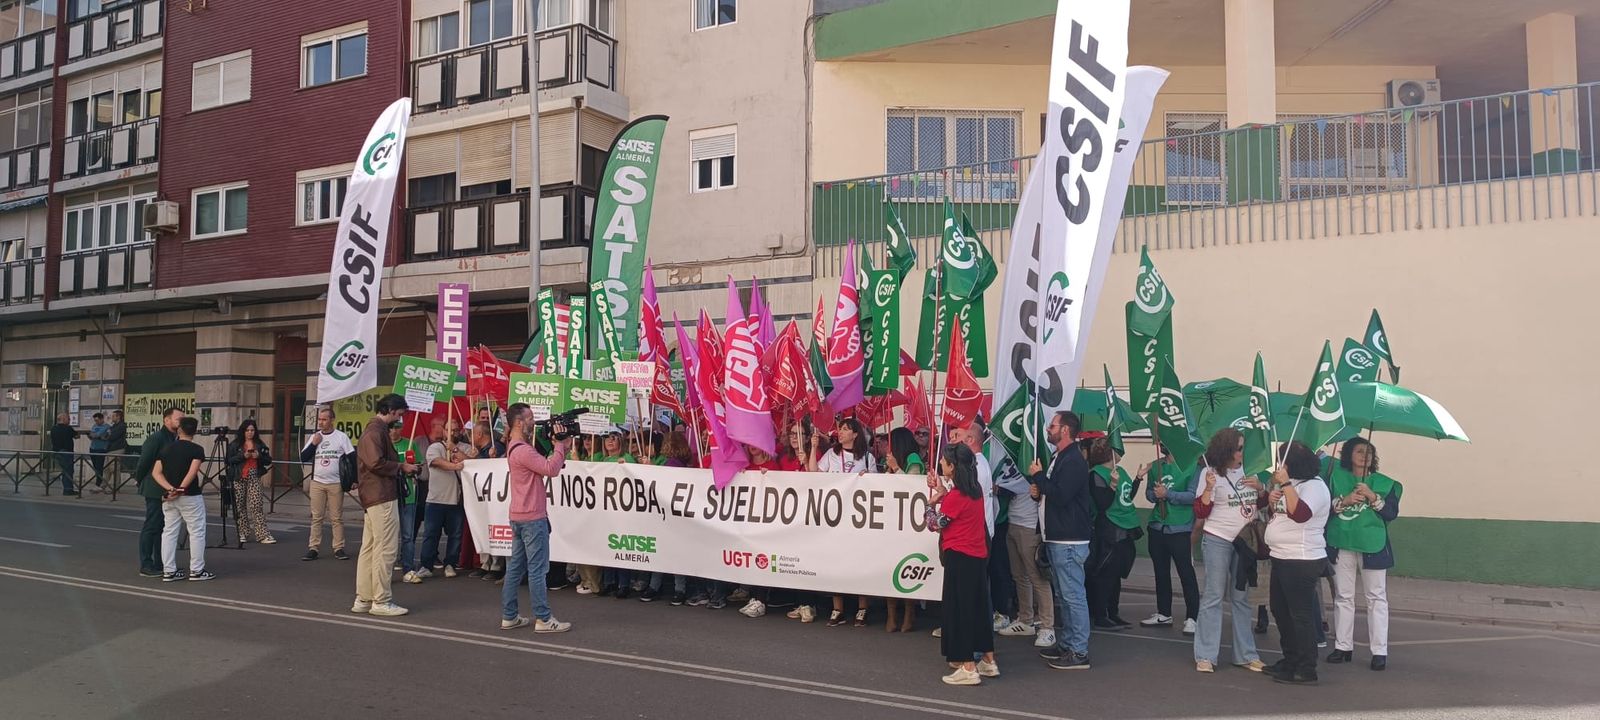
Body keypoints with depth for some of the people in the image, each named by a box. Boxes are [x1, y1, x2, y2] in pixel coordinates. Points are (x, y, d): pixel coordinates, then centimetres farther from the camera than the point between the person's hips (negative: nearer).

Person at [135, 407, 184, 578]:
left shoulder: (176, 439, 9)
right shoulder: (156, 438, -14)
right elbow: (143, 462, -11)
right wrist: (141, 482, 0)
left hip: (168, 491, 8)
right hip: (155, 491, -8)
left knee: (163, 527, 12)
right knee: (151, 526, -2)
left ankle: (160, 564, 19)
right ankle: (145, 566, 4)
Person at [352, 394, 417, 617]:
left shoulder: (376, 430, 21)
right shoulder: (376, 431, -12)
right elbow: (376, 463, -24)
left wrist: (400, 466, 12)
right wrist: (401, 467, -12)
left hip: (374, 498, 11)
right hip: (382, 497, -11)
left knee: (369, 548, 13)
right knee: (386, 549, -7)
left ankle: (363, 599, 19)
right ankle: (381, 601, -3)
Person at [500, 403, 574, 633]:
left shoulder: (516, 448, 16)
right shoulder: (523, 450, -17)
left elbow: (545, 466, 13)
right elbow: (551, 469, -23)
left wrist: (562, 448, 3)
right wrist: (560, 444, -11)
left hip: (519, 517, 10)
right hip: (533, 518, -10)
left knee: (516, 567, 12)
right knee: (537, 569, -5)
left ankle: (509, 617, 16)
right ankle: (543, 619, -1)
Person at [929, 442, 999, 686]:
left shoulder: (956, 495, -17)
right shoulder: (976, 490, 6)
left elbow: (936, 524, -9)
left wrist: (932, 501, 4)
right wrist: (944, 492, 11)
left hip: (959, 557, -8)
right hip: (979, 555, 8)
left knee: (958, 608, -1)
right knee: (978, 606, 16)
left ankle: (967, 668, 0)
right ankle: (988, 661, 23)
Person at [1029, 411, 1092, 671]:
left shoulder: (1073, 461, -16)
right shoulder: (1059, 457, 17)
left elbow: (1061, 495, -25)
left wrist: (1039, 476, -13)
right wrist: (1039, 491, 6)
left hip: (1070, 540, -11)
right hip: (1057, 538, 11)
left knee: (1073, 596, -7)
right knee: (1063, 596, 16)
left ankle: (1079, 652, -3)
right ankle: (1066, 645, 25)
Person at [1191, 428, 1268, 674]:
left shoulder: (1247, 469, 6)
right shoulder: (1211, 472, -9)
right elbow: (1200, 512, -12)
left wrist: (1259, 487, -5)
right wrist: (1209, 487, -28)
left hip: (1245, 541, 5)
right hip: (1218, 541, -5)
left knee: (1241, 598, 11)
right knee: (1213, 597, -3)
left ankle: (1246, 655, 18)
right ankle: (1205, 656, 1)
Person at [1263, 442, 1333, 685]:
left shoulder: (1314, 486, -13)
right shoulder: (1290, 484, 17)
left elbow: (1300, 513, -29)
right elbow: (1275, 512, 25)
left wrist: (1285, 485, -27)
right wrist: (1271, 498, 4)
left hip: (1302, 561, -10)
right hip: (1282, 558, 10)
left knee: (1301, 614, -7)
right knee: (1280, 611, 16)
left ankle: (1306, 670, -2)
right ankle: (1290, 660, 27)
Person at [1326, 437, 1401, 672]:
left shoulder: (1384, 483, 7)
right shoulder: (1335, 477, 6)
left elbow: (1392, 513, -2)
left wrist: (1373, 497, -14)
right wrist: (1344, 501, -16)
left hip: (1373, 546, -1)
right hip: (1342, 544, 1)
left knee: (1377, 598, -1)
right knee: (1343, 597, 6)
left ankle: (1380, 651, 2)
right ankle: (1343, 646, 14)